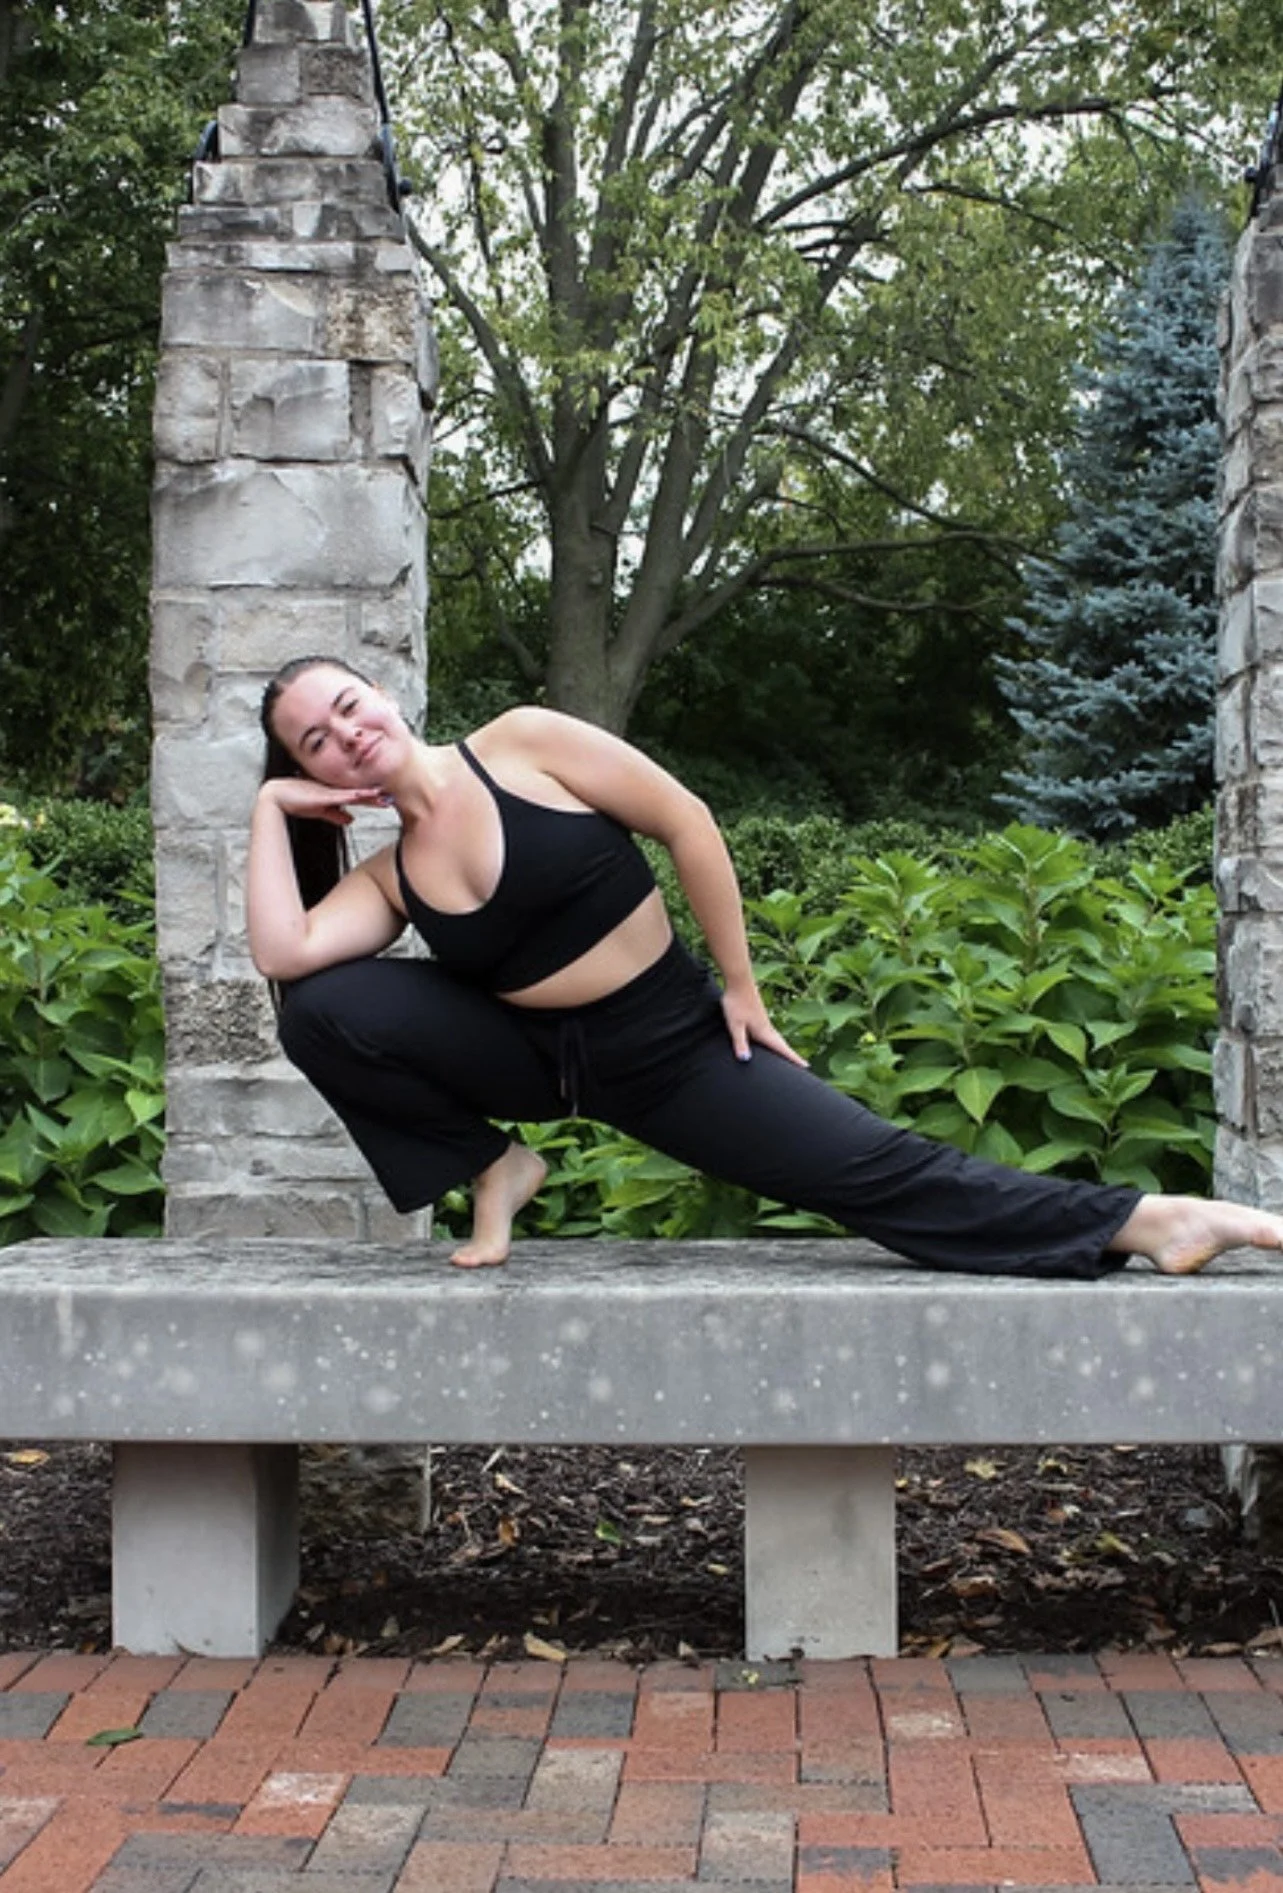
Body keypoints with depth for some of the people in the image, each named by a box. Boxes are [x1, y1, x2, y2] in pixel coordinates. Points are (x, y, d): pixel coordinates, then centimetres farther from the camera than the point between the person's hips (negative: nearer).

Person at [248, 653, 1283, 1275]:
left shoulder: (520, 743, -12)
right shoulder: (386, 880, -1)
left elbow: (686, 821, -11)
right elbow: (281, 953, -18)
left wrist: (741, 989, -9)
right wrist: (273, 809, -7)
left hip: (670, 1043, -3)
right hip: (530, 1055, 3)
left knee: (876, 1170, -13)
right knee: (323, 1010, -16)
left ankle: (1148, 1222, -8)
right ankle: (494, 1168, 1)